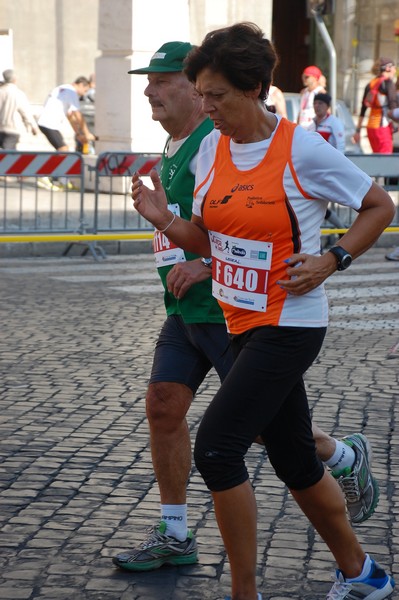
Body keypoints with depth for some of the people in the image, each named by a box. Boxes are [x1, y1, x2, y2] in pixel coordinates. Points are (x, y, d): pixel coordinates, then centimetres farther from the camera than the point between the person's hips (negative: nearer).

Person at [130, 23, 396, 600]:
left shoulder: (303, 149, -14)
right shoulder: (212, 147, 4)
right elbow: (207, 242, 12)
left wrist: (331, 260, -13)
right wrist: (166, 221, -7)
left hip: (289, 324, -7)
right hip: (243, 322, 7)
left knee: (216, 448, -15)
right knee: (295, 463, 15)